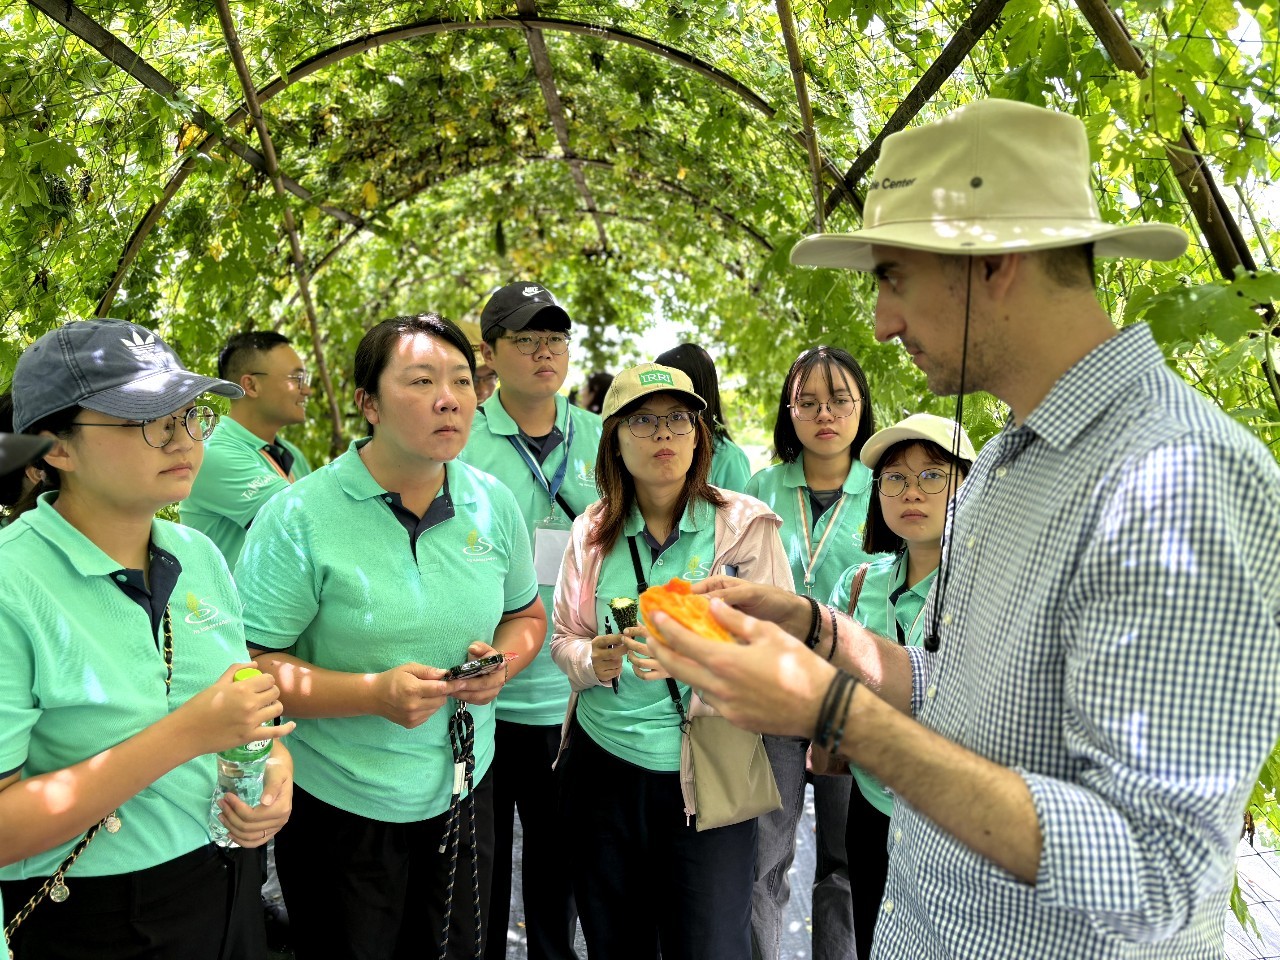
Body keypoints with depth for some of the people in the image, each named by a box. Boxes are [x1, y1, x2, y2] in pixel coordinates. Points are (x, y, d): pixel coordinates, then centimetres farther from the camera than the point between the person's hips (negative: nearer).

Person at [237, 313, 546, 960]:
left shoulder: (493, 504, -3)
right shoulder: (299, 517, -17)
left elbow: (526, 615, 11)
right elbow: (248, 664, -17)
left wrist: (503, 660, -10)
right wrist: (374, 693, -29)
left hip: (462, 790, 4)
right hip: (339, 807, -4)